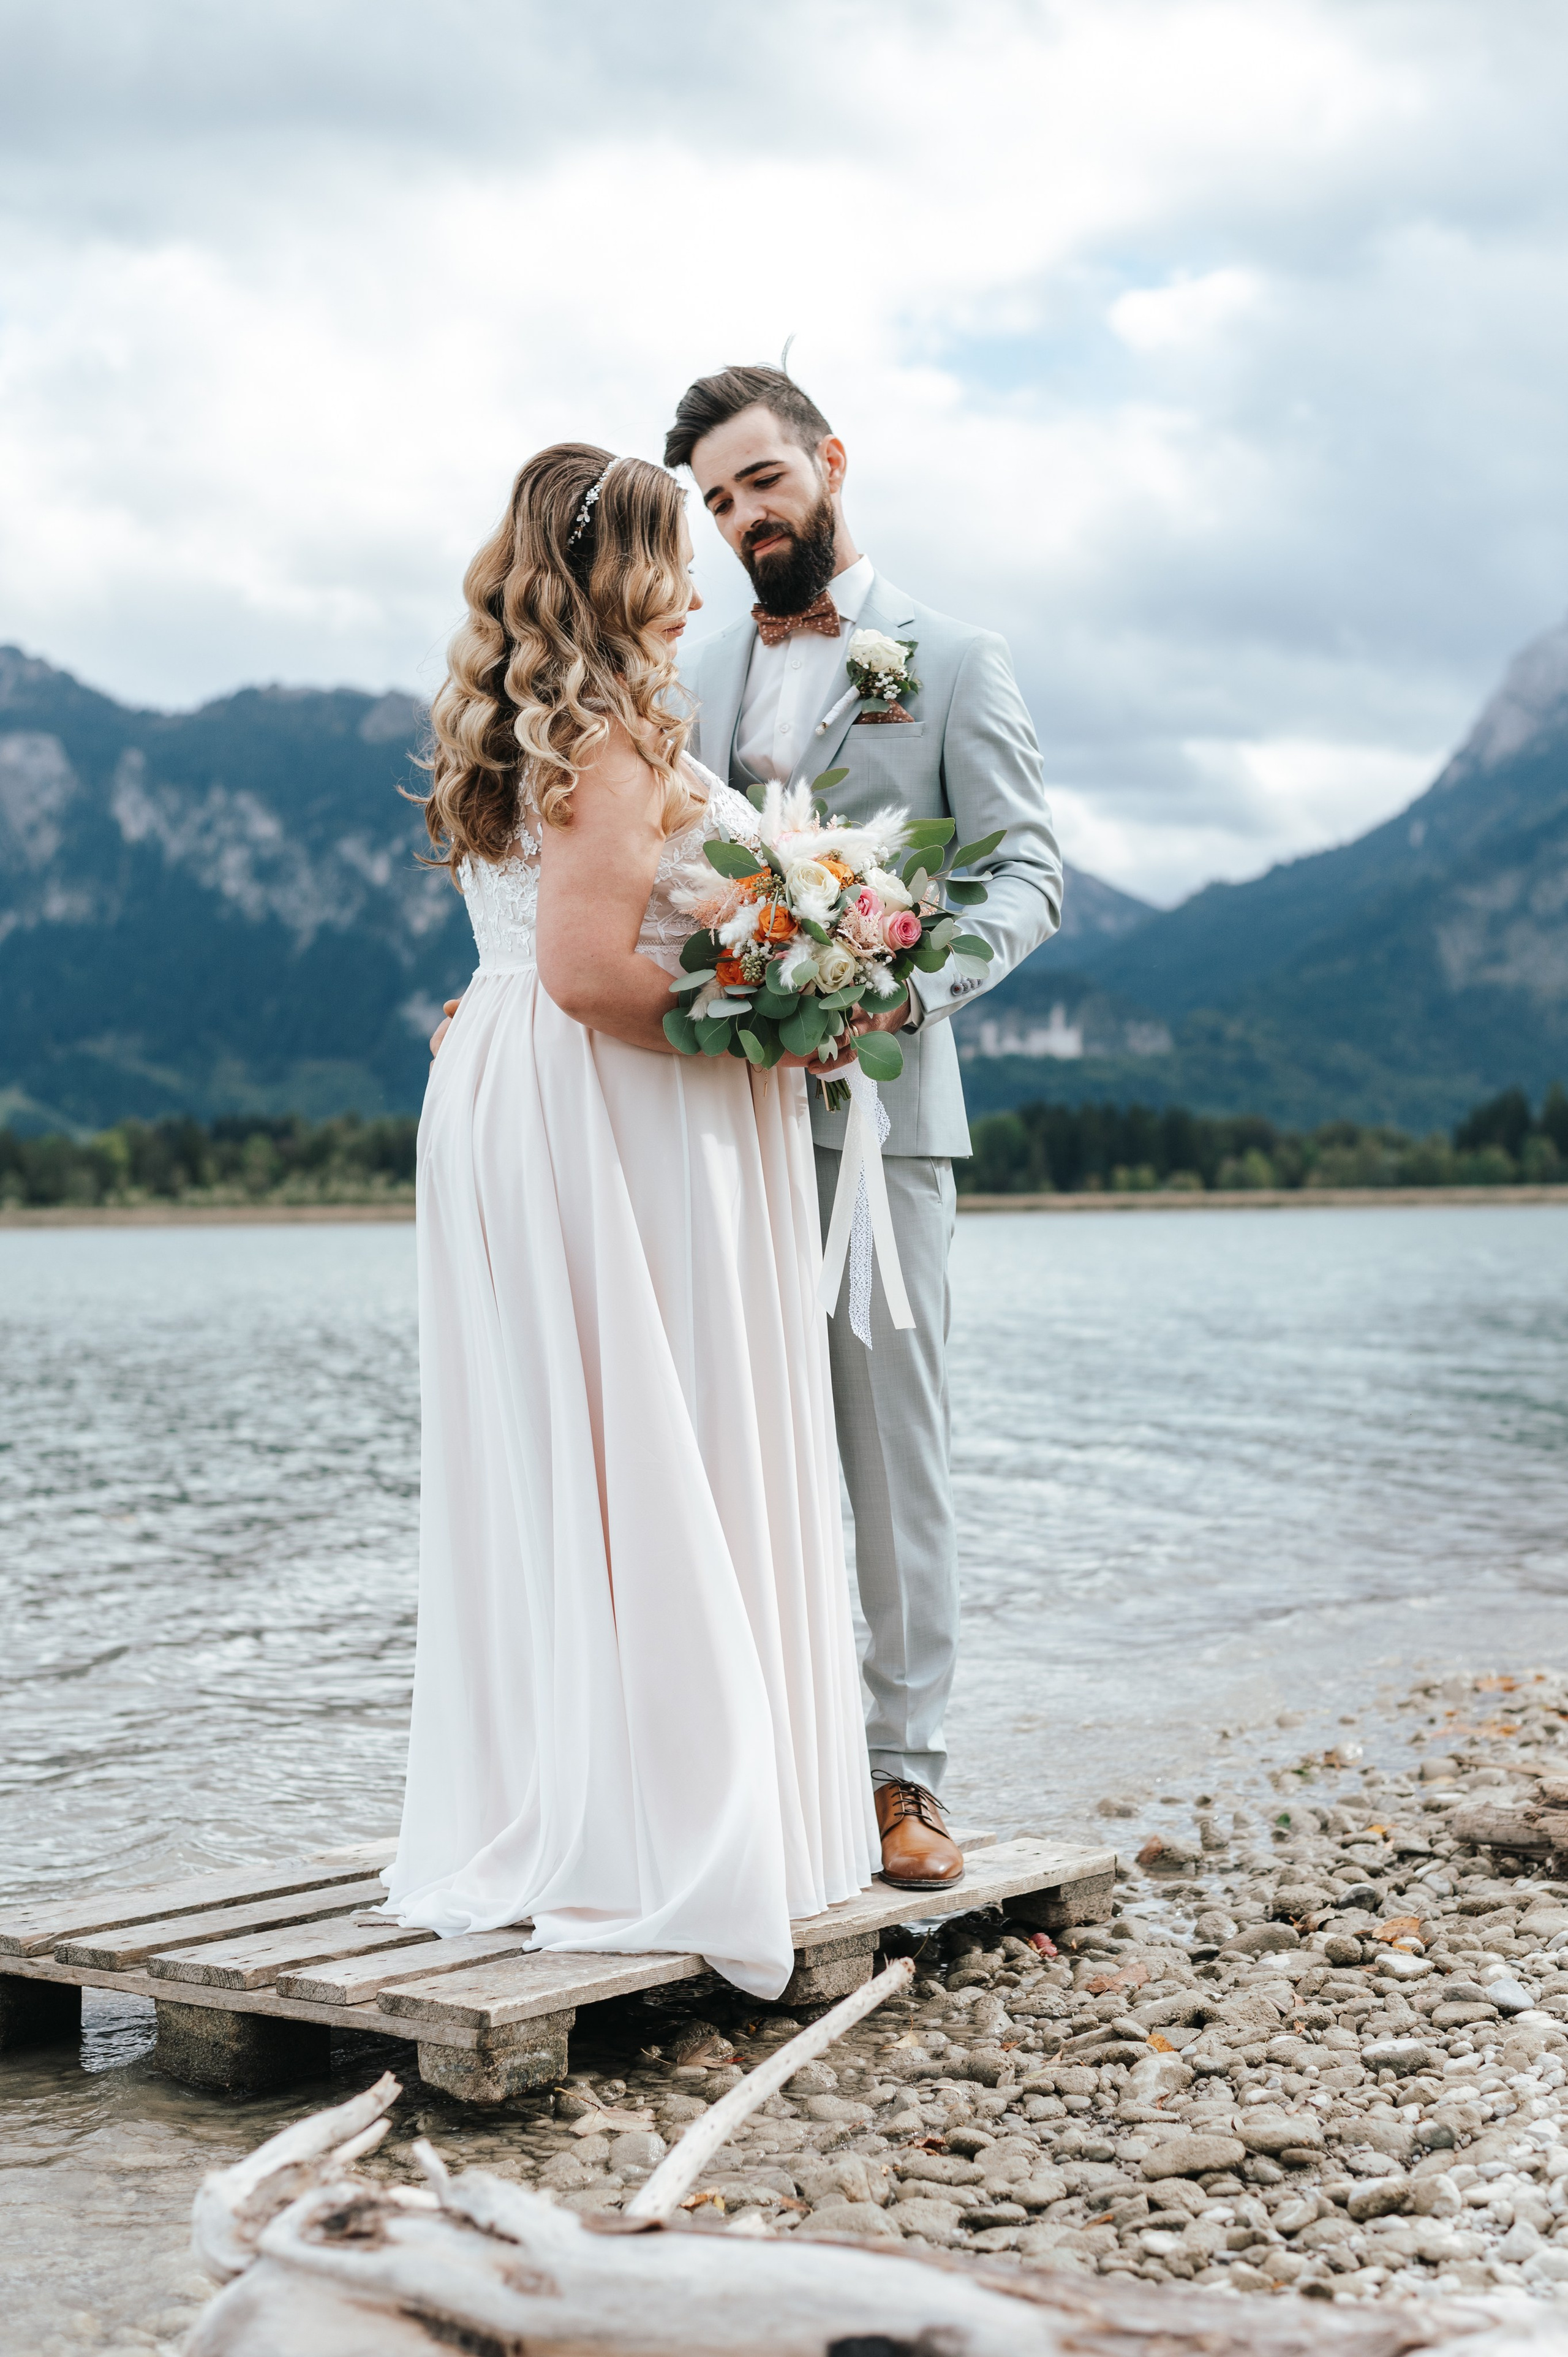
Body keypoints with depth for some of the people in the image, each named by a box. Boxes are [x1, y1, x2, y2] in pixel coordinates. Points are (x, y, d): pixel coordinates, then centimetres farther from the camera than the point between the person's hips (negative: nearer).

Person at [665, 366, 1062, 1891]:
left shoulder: (951, 661, 7)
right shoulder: (694, 678, 19)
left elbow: (1027, 871, -1)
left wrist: (920, 979, -20)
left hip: (875, 1102, -4)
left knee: (892, 1446, -2)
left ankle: (905, 1774, 5)